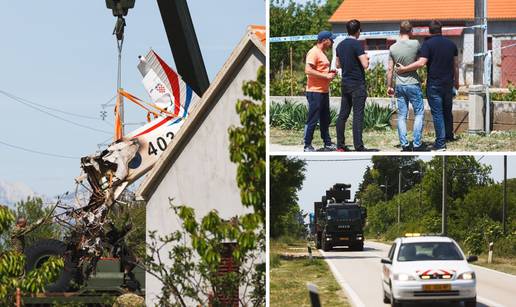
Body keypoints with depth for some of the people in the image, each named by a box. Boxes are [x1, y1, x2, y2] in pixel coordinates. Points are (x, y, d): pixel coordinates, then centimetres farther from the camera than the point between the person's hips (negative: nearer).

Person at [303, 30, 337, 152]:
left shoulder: (322, 53, 18)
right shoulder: (314, 52, -13)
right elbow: (308, 70, -23)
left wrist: (330, 73, 11)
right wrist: (326, 76, -21)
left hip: (324, 91, 10)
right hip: (315, 92, -10)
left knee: (325, 119, 14)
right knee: (312, 119, -6)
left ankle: (327, 144, 21)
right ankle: (307, 146, -2)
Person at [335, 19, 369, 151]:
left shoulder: (340, 45, 9)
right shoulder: (356, 44, -13)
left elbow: (338, 64, 19)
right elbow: (365, 65, -18)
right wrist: (366, 58, 2)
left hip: (345, 84, 7)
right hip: (357, 85, -7)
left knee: (343, 115, 9)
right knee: (358, 116, -7)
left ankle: (340, 145, 11)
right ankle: (358, 147, -11)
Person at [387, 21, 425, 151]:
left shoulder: (393, 48, -1)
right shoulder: (415, 44, -10)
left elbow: (390, 69, 2)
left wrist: (389, 86, 11)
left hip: (399, 85, 3)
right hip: (413, 84, -3)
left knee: (402, 115, 8)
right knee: (419, 113, 5)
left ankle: (404, 144, 6)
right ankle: (417, 144, 0)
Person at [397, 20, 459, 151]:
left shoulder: (428, 44, -10)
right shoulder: (451, 44, 6)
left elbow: (421, 62, -21)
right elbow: (455, 65, 13)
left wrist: (404, 69, -13)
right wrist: (456, 81, 26)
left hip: (434, 84, -5)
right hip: (448, 83, 5)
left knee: (437, 113, -3)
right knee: (447, 110, 21)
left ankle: (440, 143, -5)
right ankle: (449, 135, 35)